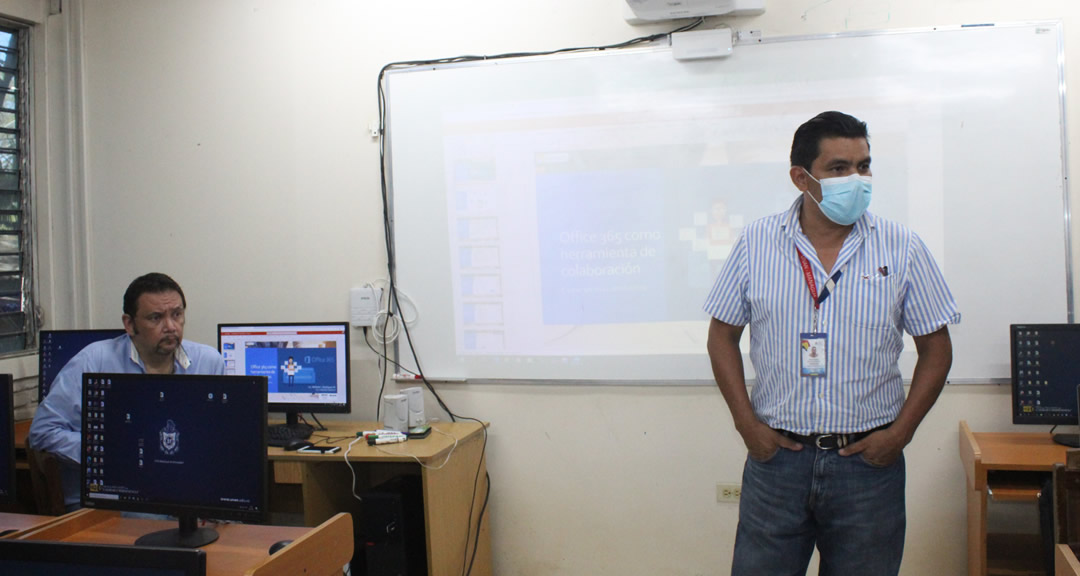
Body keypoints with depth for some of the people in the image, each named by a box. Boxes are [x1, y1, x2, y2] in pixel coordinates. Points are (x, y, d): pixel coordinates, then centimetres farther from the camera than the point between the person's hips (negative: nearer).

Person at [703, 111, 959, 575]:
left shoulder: (902, 249, 0)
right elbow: (723, 334, 5)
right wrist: (747, 424, -2)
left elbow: (935, 348, 5)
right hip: (776, 454, 0)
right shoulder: (755, 243, 0)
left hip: (869, 461, 0)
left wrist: (901, 432, -4)